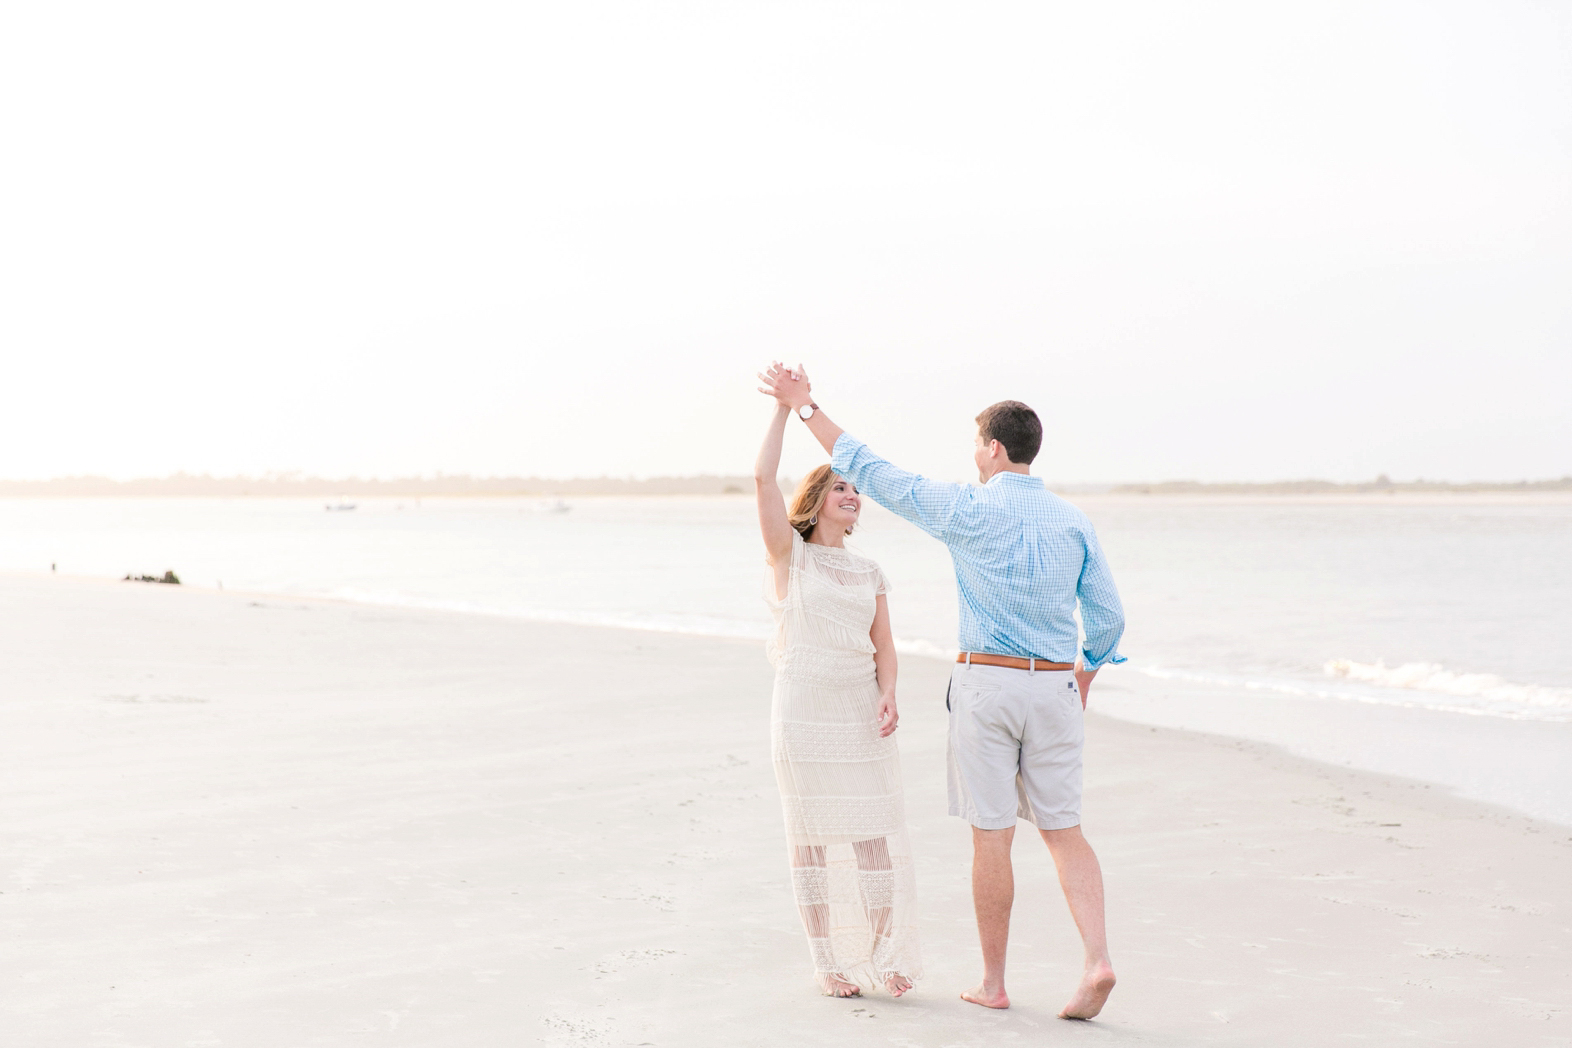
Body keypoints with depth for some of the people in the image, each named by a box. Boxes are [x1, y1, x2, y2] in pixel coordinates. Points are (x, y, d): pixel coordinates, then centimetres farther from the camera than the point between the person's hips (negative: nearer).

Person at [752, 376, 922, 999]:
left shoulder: (868, 573, 15)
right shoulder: (789, 555, 2)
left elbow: (884, 645, 11)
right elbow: (763, 479, -10)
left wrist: (888, 695, -8)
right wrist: (787, 405, -10)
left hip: (862, 714, 4)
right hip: (804, 711, -4)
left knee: (877, 836, -1)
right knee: (815, 839, 2)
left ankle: (887, 958, 7)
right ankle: (832, 964, 10)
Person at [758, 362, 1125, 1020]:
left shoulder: (969, 511, -8)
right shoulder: (1073, 522, 4)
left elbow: (872, 474, -5)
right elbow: (1108, 616, 7)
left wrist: (806, 407, 2)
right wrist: (1084, 678, 25)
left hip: (985, 682, -3)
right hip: (1054, 686, 4)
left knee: (991, 837, 4)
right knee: (1063, 832, 9)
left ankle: (993, 983, 12)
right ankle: (1097, 961, -8)